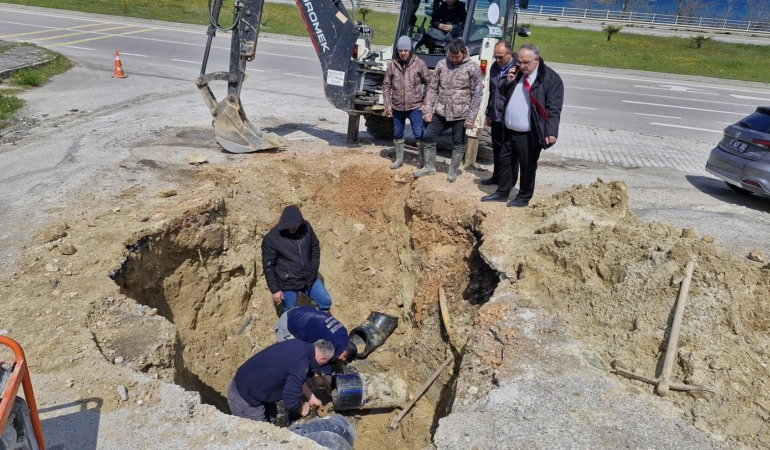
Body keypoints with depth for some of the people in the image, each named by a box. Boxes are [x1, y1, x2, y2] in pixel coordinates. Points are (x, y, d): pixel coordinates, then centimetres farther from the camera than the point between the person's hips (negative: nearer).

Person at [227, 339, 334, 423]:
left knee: (270, 420, 22)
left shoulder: (298, 346, 0)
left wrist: (311, 398, 22)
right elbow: (290, 401, -23)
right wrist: (301, 408, -2)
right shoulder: (301, 365, -28)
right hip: (245, 396, -9)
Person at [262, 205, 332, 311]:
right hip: (288, 283, -4)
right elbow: (268, 266, -12)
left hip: (309, 278, 4)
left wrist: (314, 267, 0)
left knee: (326, 302, 10)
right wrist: (275, 290, -11)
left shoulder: (305, 227, -9)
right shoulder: (271, 239, -19)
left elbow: (315, 247, 9)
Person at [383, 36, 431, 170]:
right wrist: (388, 104, 0)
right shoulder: (392, 65, 1)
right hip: (397, 107, 3)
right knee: (397, 134, 14)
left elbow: (429, 83, -2)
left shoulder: (420, 64, -6)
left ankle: (423, 161, 11)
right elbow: (386, 86, 6)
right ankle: (399, 159, 30)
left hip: (415, 107, -3)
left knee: (419, 135, -2)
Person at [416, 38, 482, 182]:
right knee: (428, 137, 5)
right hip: (440, 112, 3)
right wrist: (428, 110, 0)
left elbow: (476, 95, -8)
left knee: (459, 143, 8)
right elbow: (432, 88, 6)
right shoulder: (442, 64, 2)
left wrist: (471, 118, -13)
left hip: (460, 115, -3)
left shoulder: (473, 68, -8)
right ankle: (429, 167, 21)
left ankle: (453, 171, 25)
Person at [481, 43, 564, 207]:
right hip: (509, 131, 7)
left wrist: (551, 132, -26)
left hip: (529, 135, -7)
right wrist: (508, 82, -1)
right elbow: (504, 94, 21)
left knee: (527, 167, 6)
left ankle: (524, 197, 22)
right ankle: (502, 192, 32)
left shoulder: (550, 78, -11)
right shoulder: (517, 73, 10)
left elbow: (553, 108, -16)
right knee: (504, 162, 16)